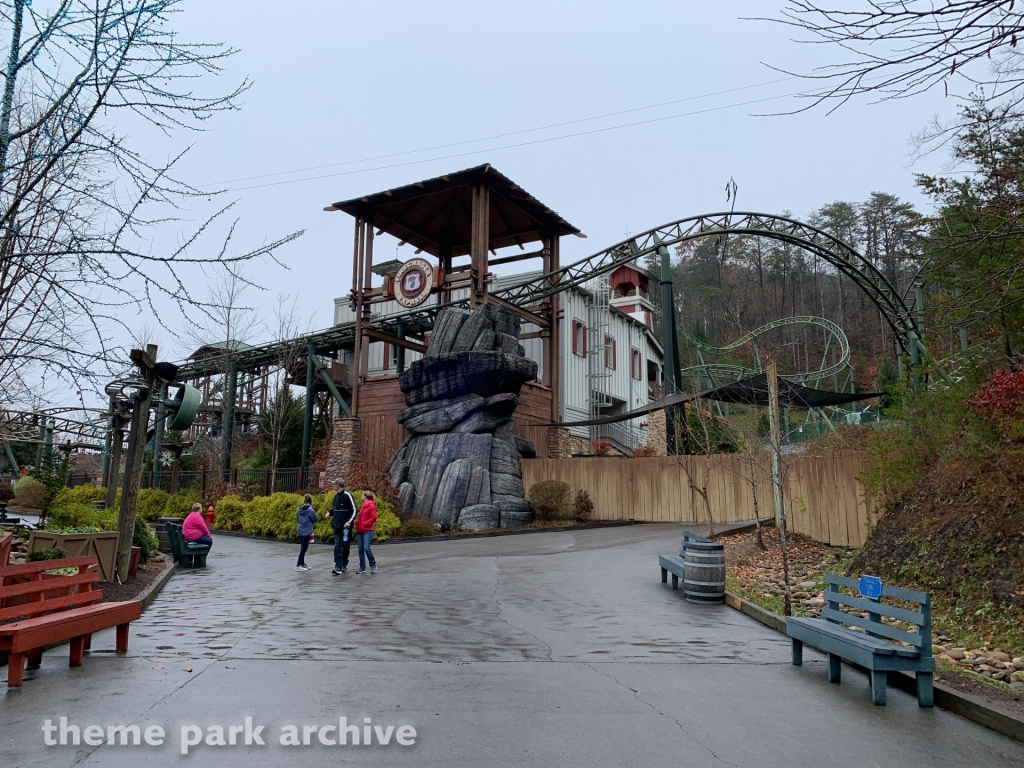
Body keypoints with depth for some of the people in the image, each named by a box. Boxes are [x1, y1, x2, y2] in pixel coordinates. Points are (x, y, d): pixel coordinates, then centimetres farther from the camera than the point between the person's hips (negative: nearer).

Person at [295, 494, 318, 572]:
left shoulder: (299, 510, 4)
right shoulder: (310, 510, -15)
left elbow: (297, 519, 14)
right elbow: (315, 519, -7)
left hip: (300, 531, 7)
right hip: (307, 531, -7)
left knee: (303, 547, 15)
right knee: (304, 548, -1)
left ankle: (302, 564, 23)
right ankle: (298, 565, -1)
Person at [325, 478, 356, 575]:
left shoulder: (347, 495, -11)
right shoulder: (336, 496, 11)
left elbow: (354, 510, -13)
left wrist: (349, 521, -21)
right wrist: (330, 513, 5)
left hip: (346, 527, -6)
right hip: (337, 527, 6)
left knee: (346, 547, 6)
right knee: (337, 547, -1)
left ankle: (344, 566, 20)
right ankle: (338, 568, -4)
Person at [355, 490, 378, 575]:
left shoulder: (371, 505, -7)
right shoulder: (363, 506, 19)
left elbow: (374, 517, -14)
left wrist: (365, 524, -15)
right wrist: (357, 523, 9)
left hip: (367, 531, -8)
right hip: (360, 531, 8)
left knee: (366, 548, -17)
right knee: (360, 549, 6)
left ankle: (373, 565, -2)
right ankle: (362, 568, 12)